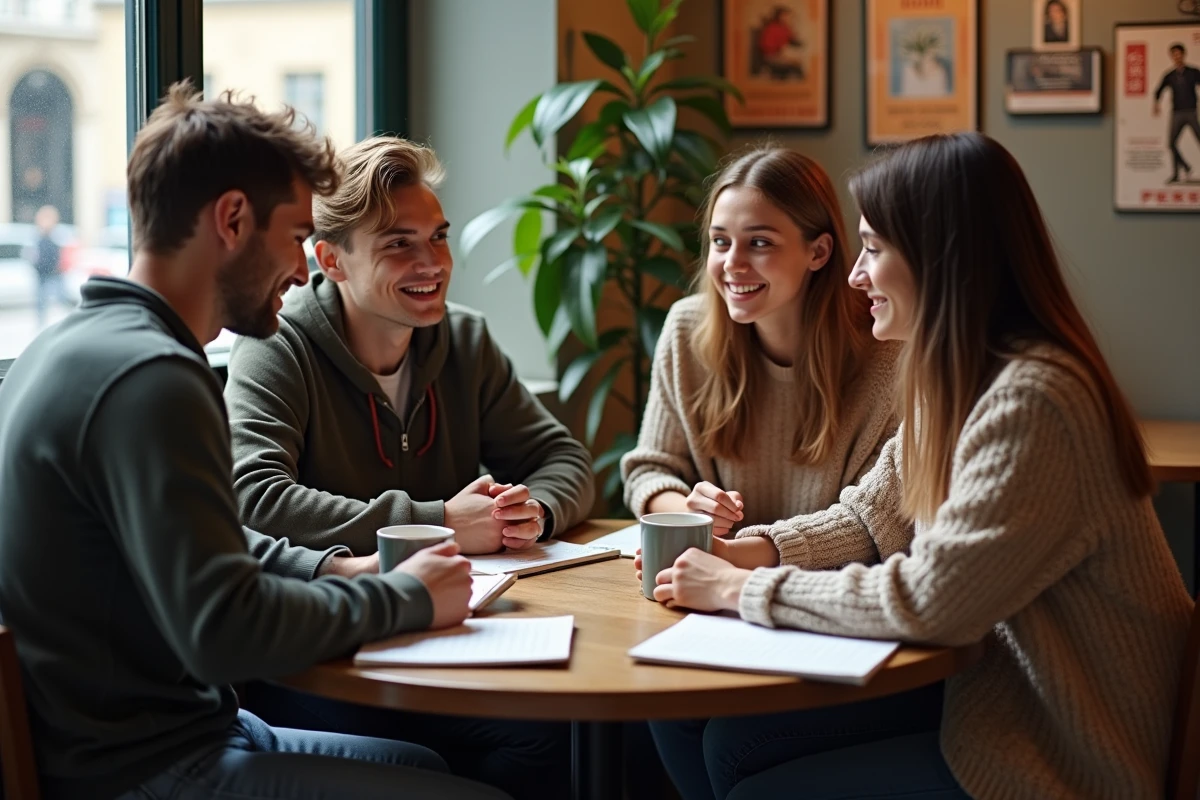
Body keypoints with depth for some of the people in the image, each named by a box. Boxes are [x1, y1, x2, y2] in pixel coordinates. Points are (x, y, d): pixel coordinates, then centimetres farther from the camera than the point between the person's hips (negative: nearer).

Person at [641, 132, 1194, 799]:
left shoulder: (1030, 401, -26)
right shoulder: (958, 377, 5)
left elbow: (927, 603, -27)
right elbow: (870, 513, 12)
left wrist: (742, 589, -17)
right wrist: (757, 548, -5)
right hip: (994, 690, 9)